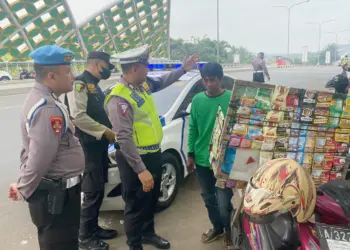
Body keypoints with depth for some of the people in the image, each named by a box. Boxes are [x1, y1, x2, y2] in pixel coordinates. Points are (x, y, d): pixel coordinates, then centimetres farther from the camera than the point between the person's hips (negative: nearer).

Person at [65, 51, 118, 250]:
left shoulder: (95, 86, 16)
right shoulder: (79, 83, -13)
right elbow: (78, 116, -23)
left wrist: (110, 131, 6)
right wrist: (106, 131, -19)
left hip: (100, 145, 9)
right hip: (88, 146, -9)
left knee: (99, 189, 15)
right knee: (93, 192, -2)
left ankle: (94, 228, 30)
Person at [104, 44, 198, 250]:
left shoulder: (142, 85, 3)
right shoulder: (119, 99, -24)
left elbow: (162, 83, 26)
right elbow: (124, 138, -28)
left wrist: (183, 69, 25)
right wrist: (140, 170, -30)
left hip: (154, 153, 9)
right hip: (135, 159, -9)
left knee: (152, 198, 24)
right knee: (137, 204, 7)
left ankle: (148, 233, 46)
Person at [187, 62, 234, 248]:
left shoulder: (231, 98, -10)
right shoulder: (197, 99, 1)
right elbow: (193, 128, 7)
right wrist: (191, 154, 8)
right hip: (202, 159, 4)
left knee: (223, 201, 2)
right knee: (208, 198, 18)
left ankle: (228, 230, 32)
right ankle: (216, 227, 42)